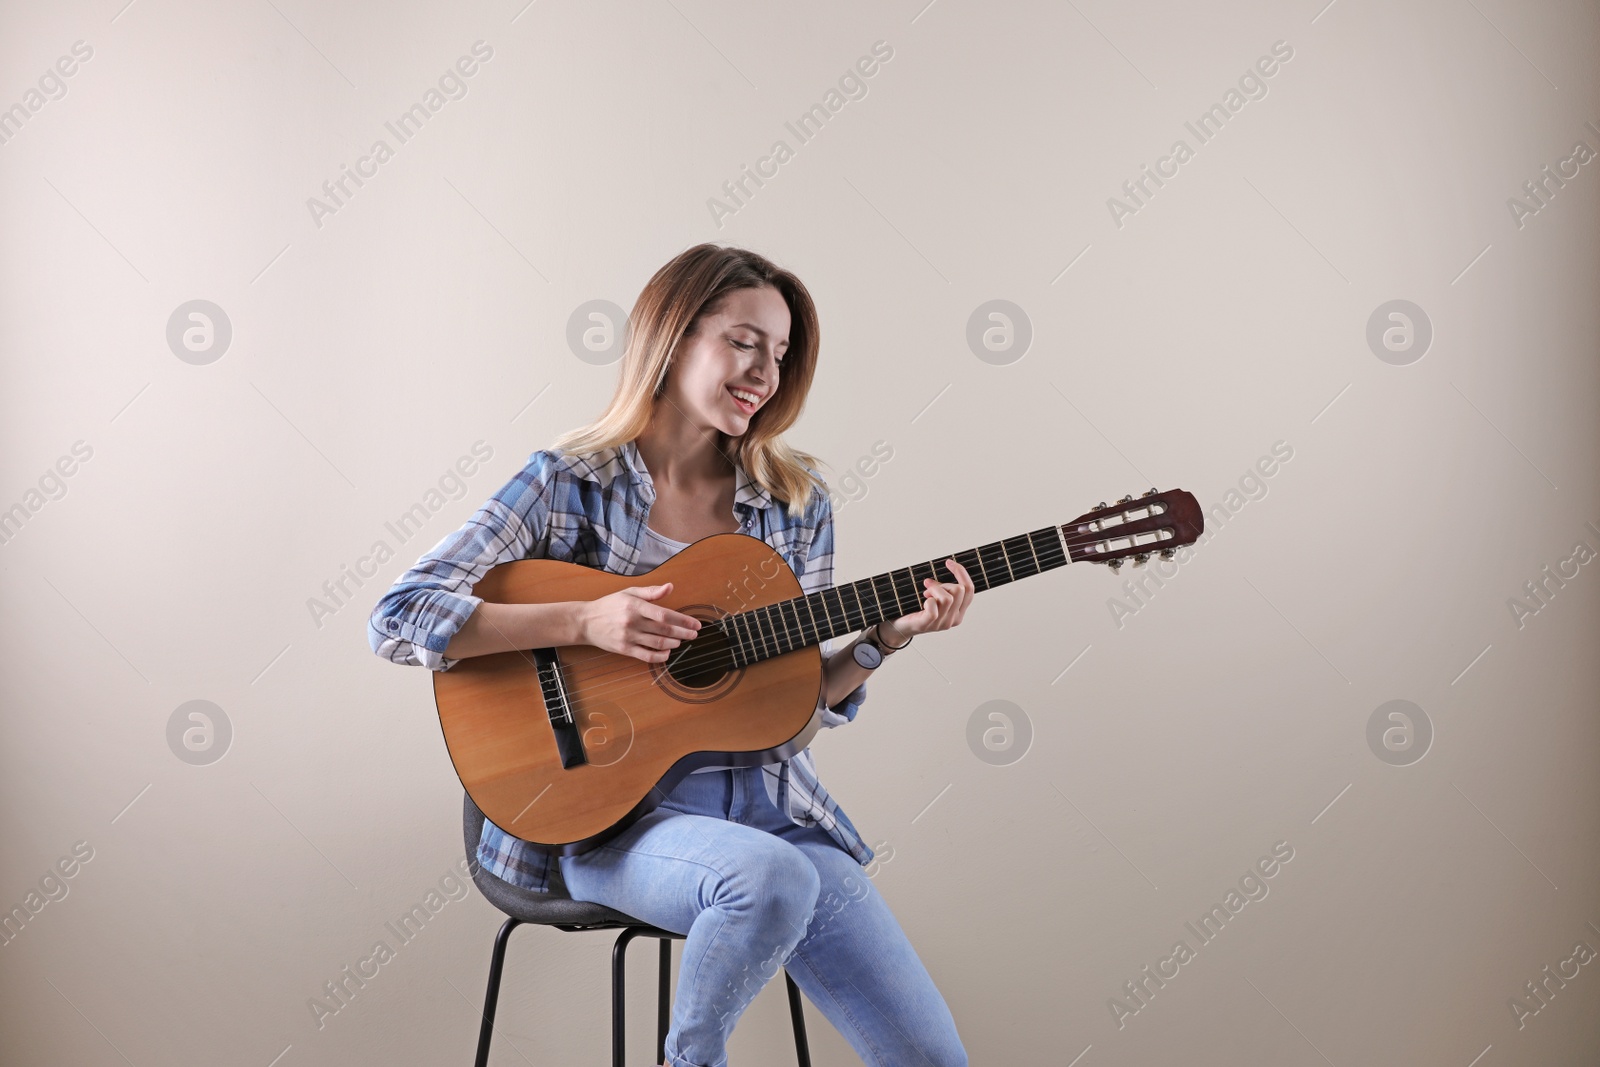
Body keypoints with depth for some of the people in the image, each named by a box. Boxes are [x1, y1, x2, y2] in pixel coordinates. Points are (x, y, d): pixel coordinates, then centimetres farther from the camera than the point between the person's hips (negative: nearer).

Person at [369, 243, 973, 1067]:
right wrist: (585, 621, -20)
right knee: (772, 876, -36)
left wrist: (886, 639, -9)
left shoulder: (795, 502, 7)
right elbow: (397, 620, -10)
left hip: (764, 798, 4)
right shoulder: (571, 482, -4)